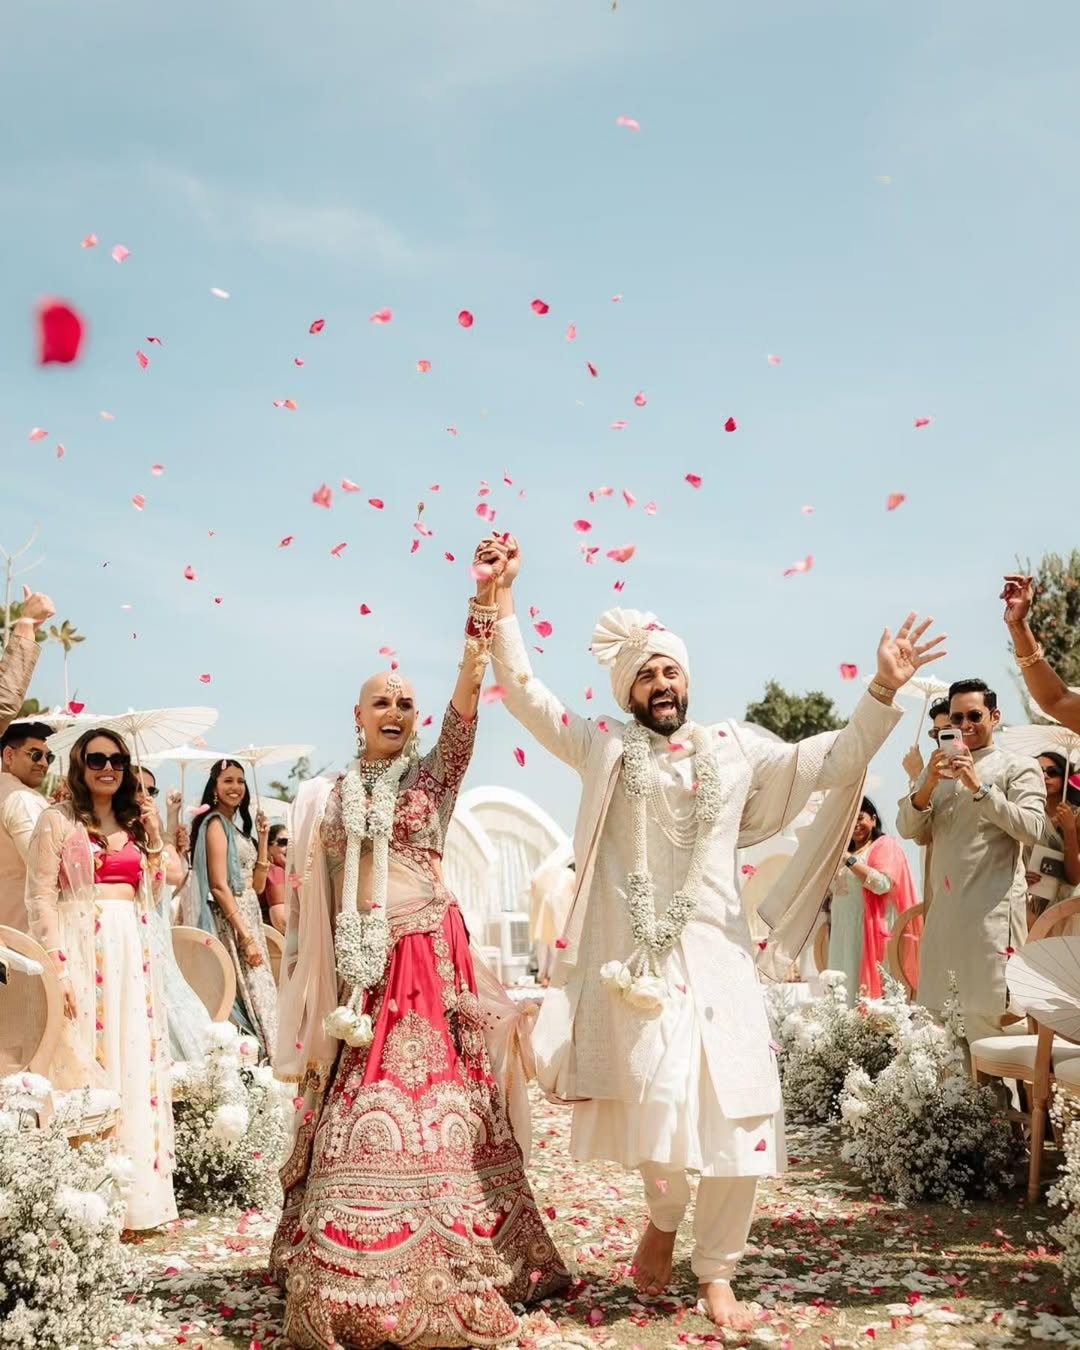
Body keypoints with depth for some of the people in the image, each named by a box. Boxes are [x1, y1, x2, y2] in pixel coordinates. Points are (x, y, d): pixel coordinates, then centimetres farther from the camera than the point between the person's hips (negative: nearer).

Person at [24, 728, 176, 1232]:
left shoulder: (133, 822, 16)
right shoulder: (58, 820, -2)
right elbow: (41, 898, -8)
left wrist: (154, 838, 6)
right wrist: (58, 966, -17)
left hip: (133, 950, 6)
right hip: (83, 949, -6)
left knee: (134, 1064, 7)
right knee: (85, 1063, -5)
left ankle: (136, 1194, 16)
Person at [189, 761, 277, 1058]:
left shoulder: (236, 827, 17)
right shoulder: (215, 823, -9)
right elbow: (219, 885, -17)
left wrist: (263, 837, 9)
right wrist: (245, 937, -20)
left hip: (249, 914, 9)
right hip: (230, 920, -9)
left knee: (256, 991, 7)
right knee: (249, 993, -9)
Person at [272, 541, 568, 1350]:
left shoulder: (435, 776, 6)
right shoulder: (329, 797, 13)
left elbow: (467, 700, -9)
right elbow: (316, 897, 14)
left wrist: (485, 606, -20)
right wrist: (325, 984, 8)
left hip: (430, 957, -2)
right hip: (360, 968, 2)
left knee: (437, 1102, -4)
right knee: (357, 1112, 3)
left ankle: (449, 1268, 8)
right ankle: (353, 1277, 17)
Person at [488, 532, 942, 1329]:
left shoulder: (735, 748, 10)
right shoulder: (604, 747, 5)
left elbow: (829, 762, 7)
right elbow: (522, 692, 0)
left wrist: (884, 692, -4)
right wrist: (501, 601, -9)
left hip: (717, 955, 3)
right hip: (635, 958, -2)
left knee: (738, 1112, -1)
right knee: (660, 1098, -14)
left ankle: (718, 1275, 17)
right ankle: (664, 1219, 20)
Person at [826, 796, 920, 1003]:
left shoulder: (885, 845, 2)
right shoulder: (846, 852, 23)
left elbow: (882, 884, -15)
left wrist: (849, 860, -15)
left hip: (868, 931, -7)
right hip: (842, 933, 7)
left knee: (864, 988, -12)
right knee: (843, 990, 2)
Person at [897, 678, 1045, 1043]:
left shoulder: (1018, 766, 1)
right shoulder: (939, 769, 18)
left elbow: (1031, 828, -13)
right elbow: (908, 829, 9)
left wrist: (979, 787, -19)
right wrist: (928, 785, -7)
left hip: (993, 908, -6)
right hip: (943, 908, 6)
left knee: (988, 1012, -8)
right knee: (935, 1012, 8)